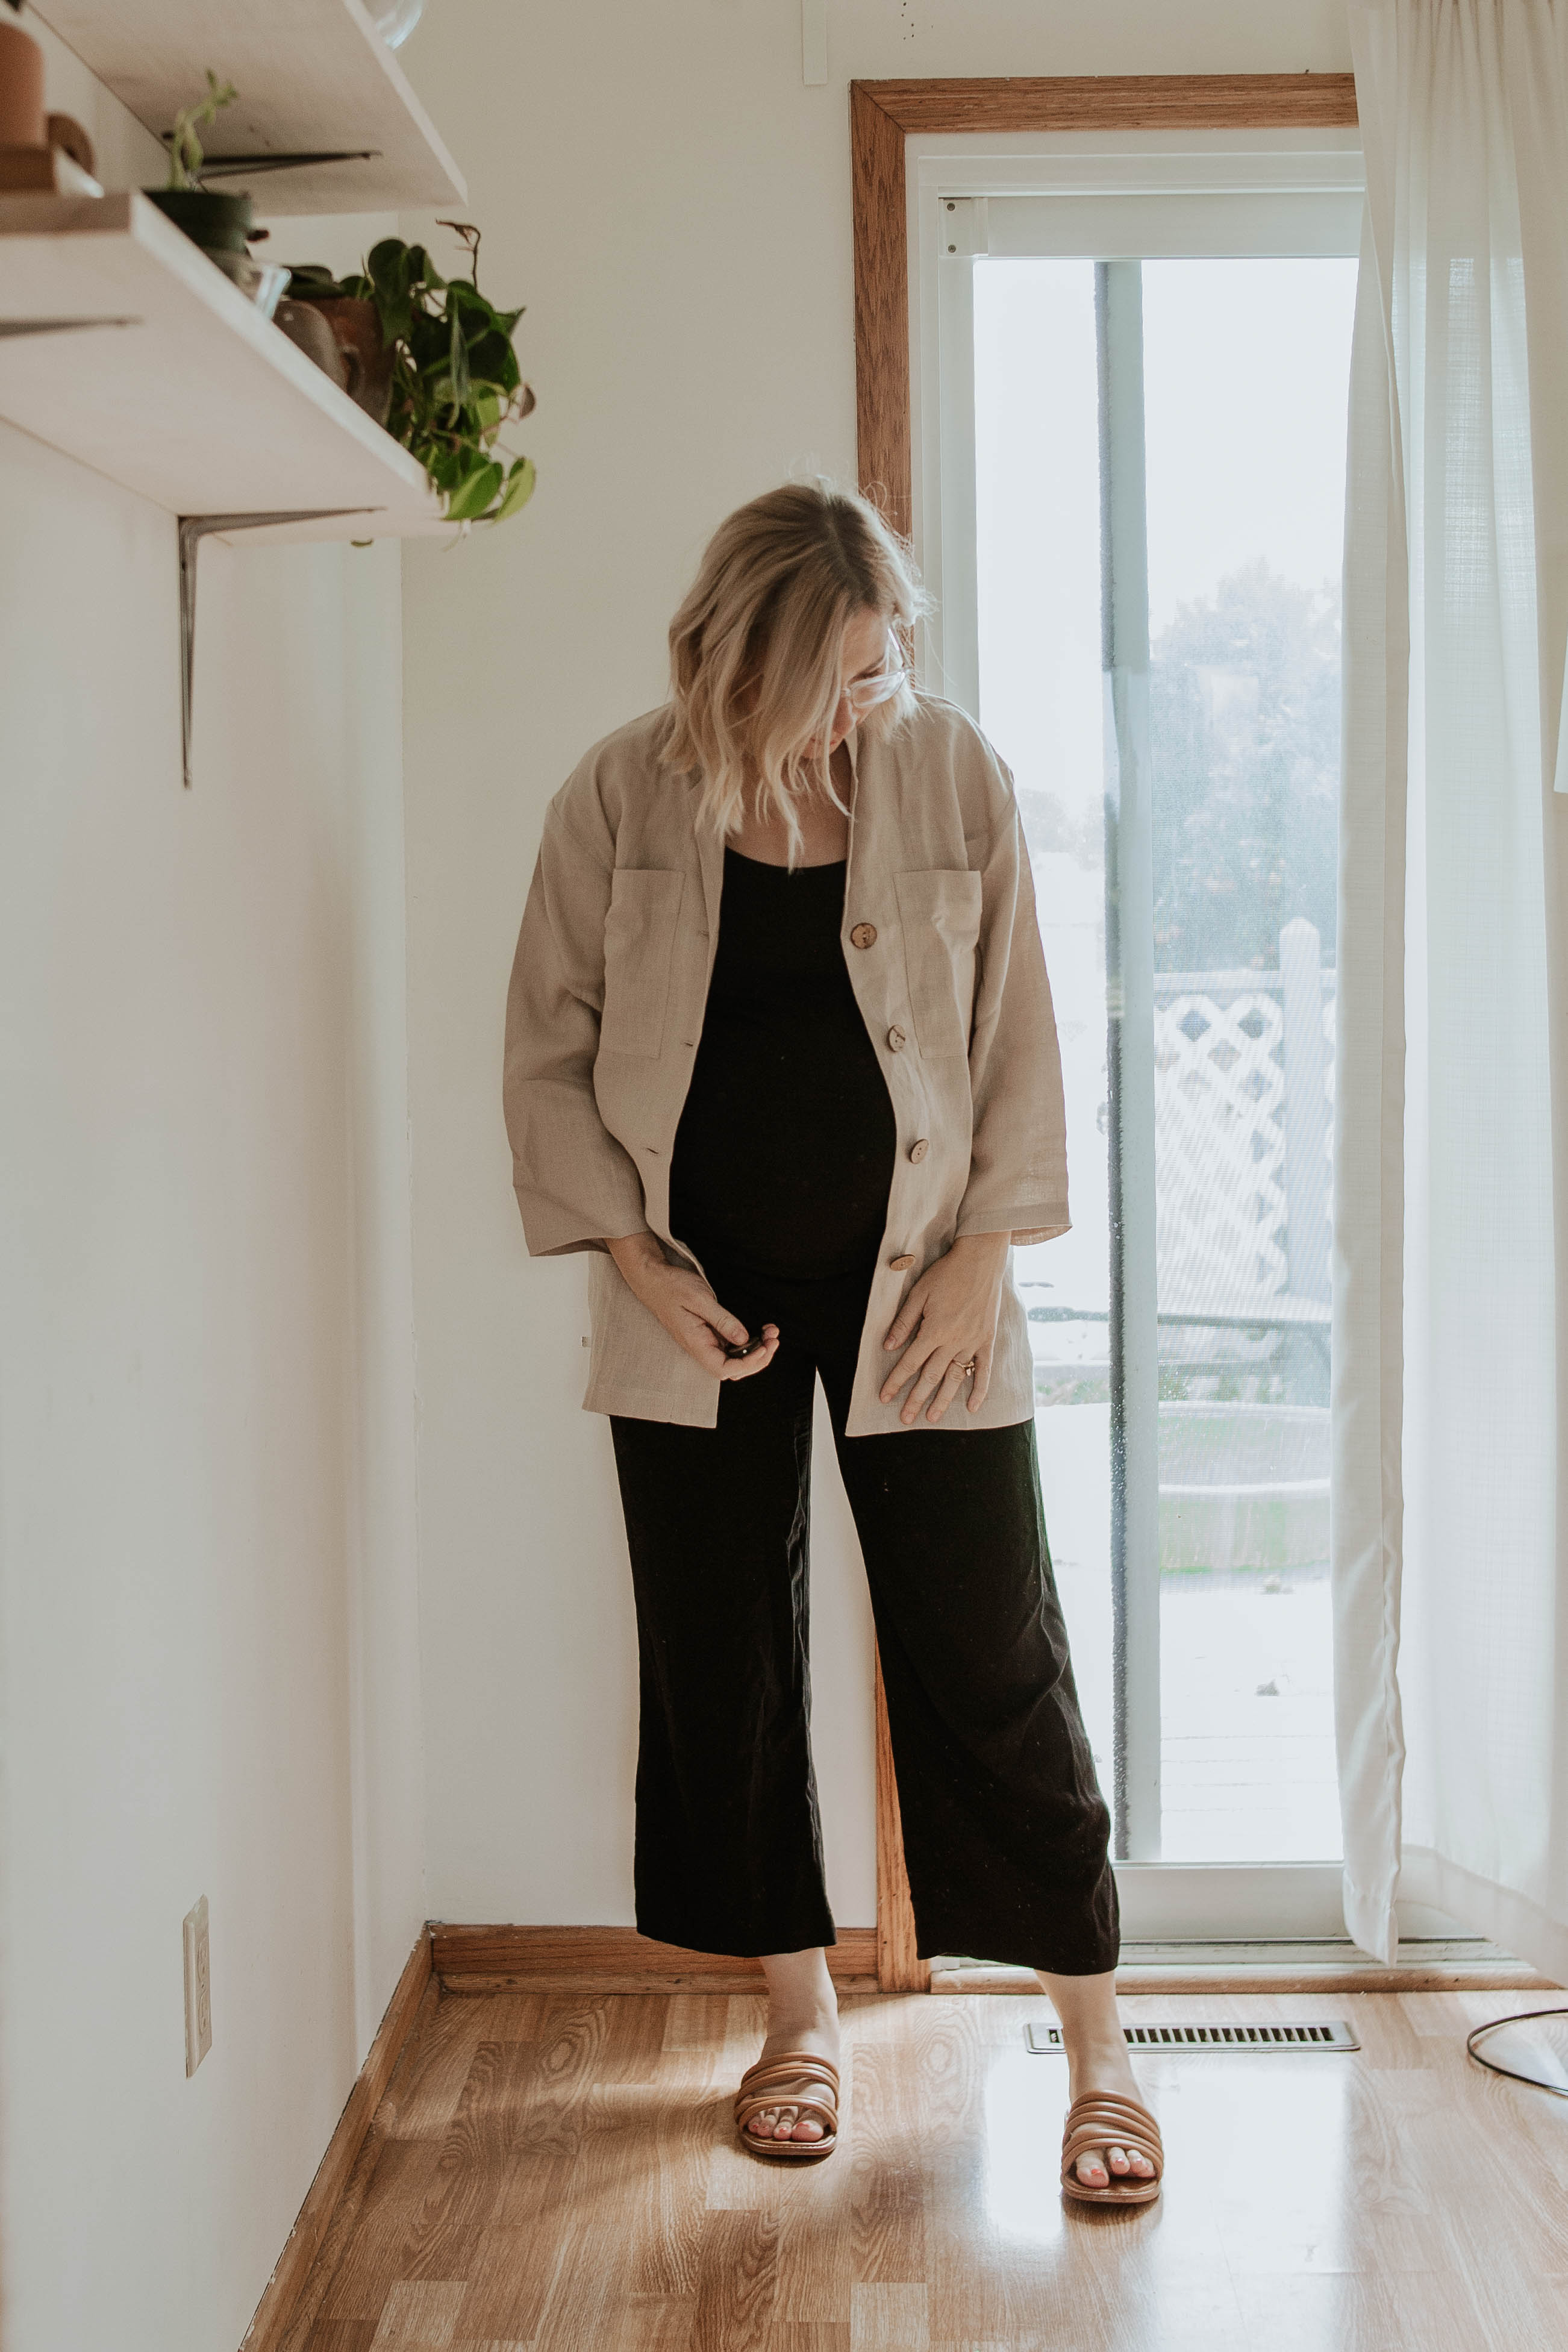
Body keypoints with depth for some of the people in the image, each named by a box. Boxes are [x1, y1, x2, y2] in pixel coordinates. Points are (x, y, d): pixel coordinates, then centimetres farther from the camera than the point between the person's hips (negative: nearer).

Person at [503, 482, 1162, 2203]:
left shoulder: (952, 773, -4)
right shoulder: (618, 798, -5)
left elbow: (1016, 1035, 1)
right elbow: (549, 1053, 2)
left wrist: (981, 1256, -5)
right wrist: (637, 1262, -6)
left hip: (907, 1278, -1)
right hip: (699, 1296, 1)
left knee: (990, 1655, 0)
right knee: (722, 1657, 8)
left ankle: (1096, 2048, 14)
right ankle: (799, 2013, 28)